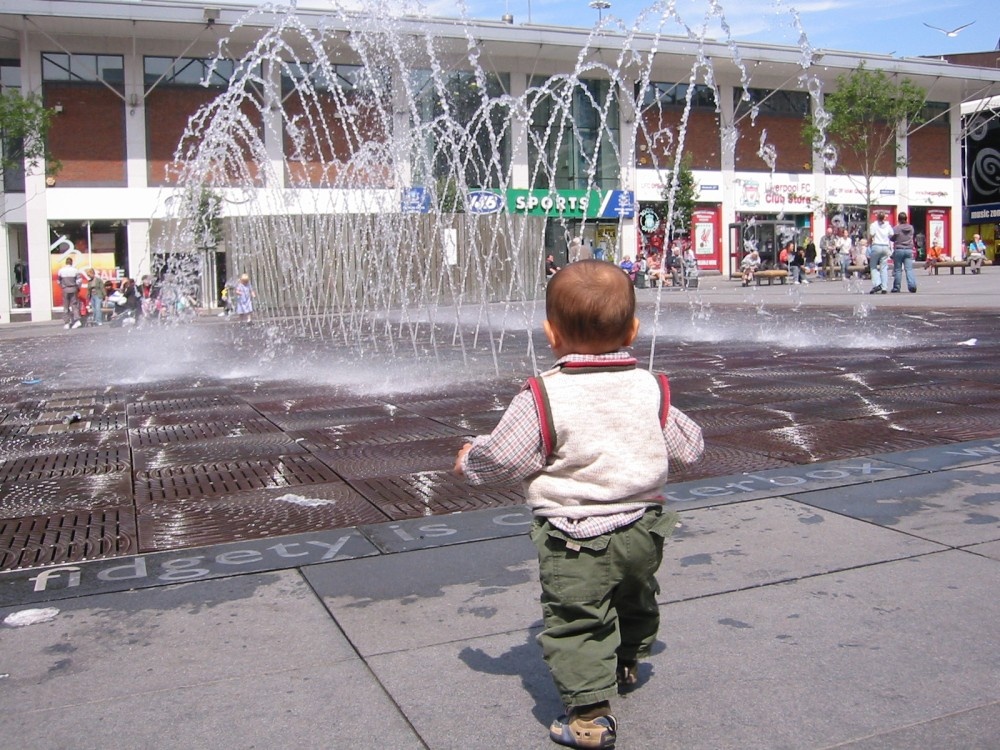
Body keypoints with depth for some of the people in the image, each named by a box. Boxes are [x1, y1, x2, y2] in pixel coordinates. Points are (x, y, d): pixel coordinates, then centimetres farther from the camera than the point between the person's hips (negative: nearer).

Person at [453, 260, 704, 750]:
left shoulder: (542, 398, -20)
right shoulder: (650, 389, -5)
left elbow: (501, 457, -15)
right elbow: (688, 446, 6)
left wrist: (468, 460, 6)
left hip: (574, 538, -6)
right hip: (641, 530, 6)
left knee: (574, 621, 6)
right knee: (636, 600, 29)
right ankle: (624, 667, 53)